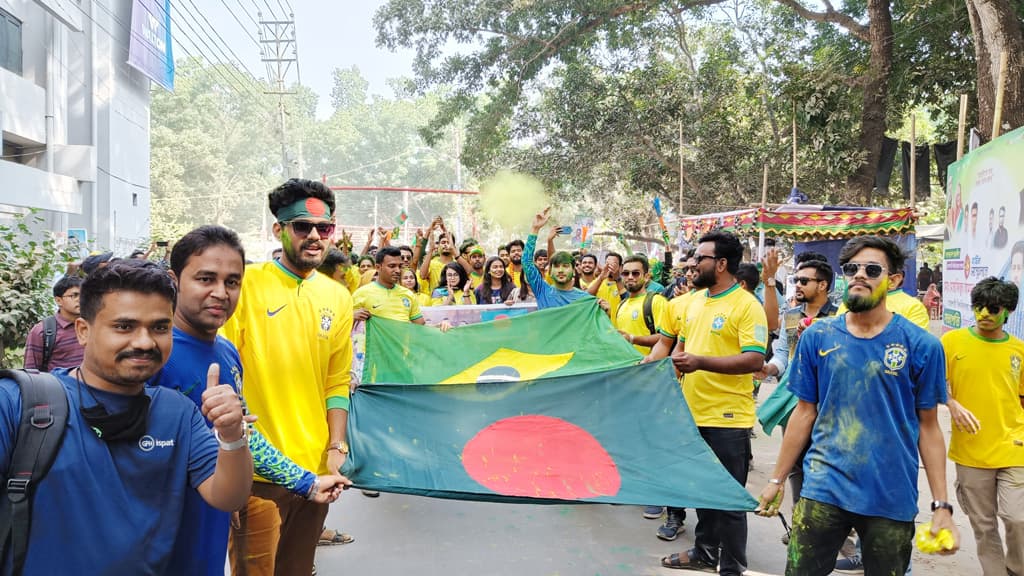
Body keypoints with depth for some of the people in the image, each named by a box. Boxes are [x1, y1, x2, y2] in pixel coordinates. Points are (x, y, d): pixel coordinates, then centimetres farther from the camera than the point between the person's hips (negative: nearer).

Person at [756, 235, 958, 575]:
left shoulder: (922, 345, -5)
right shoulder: (817, 337, 0)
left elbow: (928, 426, 0)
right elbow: (805, 412, 7)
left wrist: (941, 505, -3)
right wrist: (777, 479, 8)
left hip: (893, 498, -1)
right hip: (823, 490, 1)